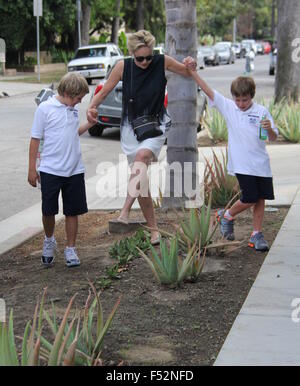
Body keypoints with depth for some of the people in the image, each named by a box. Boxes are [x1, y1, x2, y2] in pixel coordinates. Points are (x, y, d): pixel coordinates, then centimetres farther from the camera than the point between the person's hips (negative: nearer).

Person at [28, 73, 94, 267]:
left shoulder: (73, 109, 8)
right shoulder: (45, 108, -8)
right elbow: (35, 139, -5)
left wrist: (89, 123, 11)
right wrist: (32, 169, -6)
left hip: (74, 170, 5)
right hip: (50, 170, -4)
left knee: (73, 211, 7)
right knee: (49, 211, 4)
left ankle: (71, 250, 18)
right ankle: (49, 241, 30)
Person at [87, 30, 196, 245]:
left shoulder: (163, 62, -7)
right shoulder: (123, 66, -6)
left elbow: (188, 73, 10)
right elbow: (104, 92, 2)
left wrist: (192, 66, -14)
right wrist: (91, 107, -17)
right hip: (131, 126, 2)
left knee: (141, 157, -32)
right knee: (141, 178, 0)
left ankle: (125, 211, -37)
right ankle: (153, 229, 12)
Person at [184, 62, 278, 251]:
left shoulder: (262, 111, 1)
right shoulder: (228, 107, 1)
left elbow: (273, 138, 3)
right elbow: (208, 90, -2)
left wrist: (269, 129, -19)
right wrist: (192, 71, -8)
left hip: (261, 164, 2)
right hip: (241, 164, -2)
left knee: (260, 199, 5)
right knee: (250, 198, -7)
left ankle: (257, 234, 18)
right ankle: (227, 216, 20)